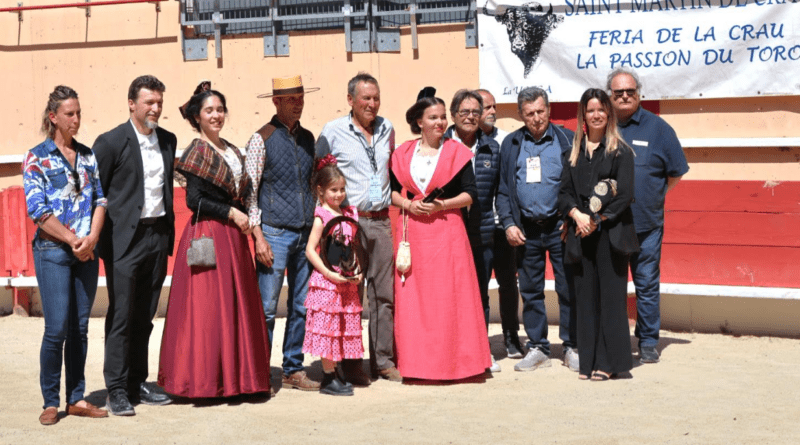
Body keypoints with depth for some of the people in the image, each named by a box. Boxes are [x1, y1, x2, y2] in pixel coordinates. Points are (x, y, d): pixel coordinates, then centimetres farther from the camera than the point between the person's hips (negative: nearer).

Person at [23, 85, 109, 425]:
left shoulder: (87, 155, 11)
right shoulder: (36, 158, -2)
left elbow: (100, 199, 8)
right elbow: (38, 210, -9)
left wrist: (92, 238, -8)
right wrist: (74, 240, -12)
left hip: (87, 252, 4)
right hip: (53, 251, -4)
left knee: (80, 328, 7)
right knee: (57, 328, -7)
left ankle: (77, 399, 15)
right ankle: (51, 402, 6)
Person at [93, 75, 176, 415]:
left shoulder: (168, 140, 11)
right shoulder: (111, 142, -6)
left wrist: (170, 233, 12)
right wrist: (100, 241, -8)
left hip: (158, 236, 5)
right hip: (125, 238, -5)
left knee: (144, 316, 11)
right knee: (121, 315, -2)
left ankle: (137, 383, 20)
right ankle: (117, 390, 5)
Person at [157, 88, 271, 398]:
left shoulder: (233, 151, 16)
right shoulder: (197, 152, -7)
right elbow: (194, 200, -14)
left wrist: (246, 219, 5)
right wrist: (231, 213, -12)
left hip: (233, 235, 8)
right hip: (207, 235, -8)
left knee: (237, 305, 8)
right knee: (208, 305, -6)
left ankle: (234, 377, 15)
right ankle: (205, 380, 1)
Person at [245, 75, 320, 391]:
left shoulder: (308, 138, 13)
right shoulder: (262, 139, -3)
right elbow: (249, 191, -5)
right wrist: (258, 236, -12)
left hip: (305, 234, 5)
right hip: (275, 234, -5)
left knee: (302, 306, 8)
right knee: (266, 308, -4)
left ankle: (293, 371, 18)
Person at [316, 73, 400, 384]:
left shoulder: (387, 129, 12)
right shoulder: (333, 131, -1)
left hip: (380, 220, 4)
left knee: (384, 293, 6)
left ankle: (383, 360, 15)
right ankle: (351, 364, 7)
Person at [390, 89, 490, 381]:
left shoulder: (456, 152, 2)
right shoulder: (403, 154, 9)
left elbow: (470, 194, 0)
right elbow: (392, 190, 13)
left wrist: (442, 205, -12)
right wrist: (408, 205, -5)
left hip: (447, 231, -2)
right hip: (412, 231, 2)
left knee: (448, 296, -3)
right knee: (412, 297, 2)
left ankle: (453, 361, 6)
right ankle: (417, 362, 11)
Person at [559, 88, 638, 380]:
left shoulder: (620, 151, 1)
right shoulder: (574, 151, 14)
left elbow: (624, 194, -6)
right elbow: (565, 191, 9)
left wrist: (597, 219, -11)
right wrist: (577, 216, -9)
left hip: (611, 232, -4)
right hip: (581, 233, 4)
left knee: (611, 295, -3)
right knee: (585, 296, 5)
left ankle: (609, 361, 2)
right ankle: (588, 361, 11)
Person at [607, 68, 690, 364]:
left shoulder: (656, 127, 2)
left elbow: (675, 173, 6)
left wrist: (652, 199, 7)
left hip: (646, 225, -1)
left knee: (647, 285, 4)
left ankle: (648, 342, 15)